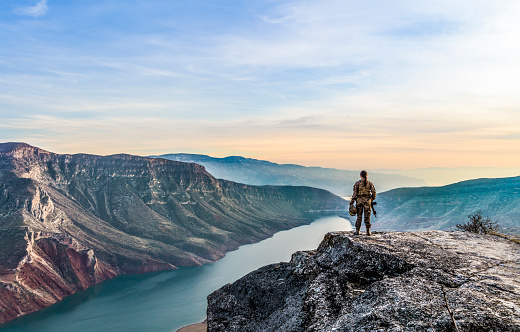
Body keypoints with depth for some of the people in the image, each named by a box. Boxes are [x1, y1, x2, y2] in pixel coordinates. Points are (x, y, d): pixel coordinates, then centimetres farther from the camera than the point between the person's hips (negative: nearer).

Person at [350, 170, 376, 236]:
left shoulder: (357, 183, -3)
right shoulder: (370, 183, 2)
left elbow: (355, 193, -7)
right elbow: (373, 192, -2)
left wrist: (351, 202, -3)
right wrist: (372, 199, 16)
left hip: (359, 200, -1)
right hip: (367, 201, 1)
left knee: (359, 216, 6)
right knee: (367, 216, 5)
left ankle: (357, 231, 6)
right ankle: (368, 232, 5)